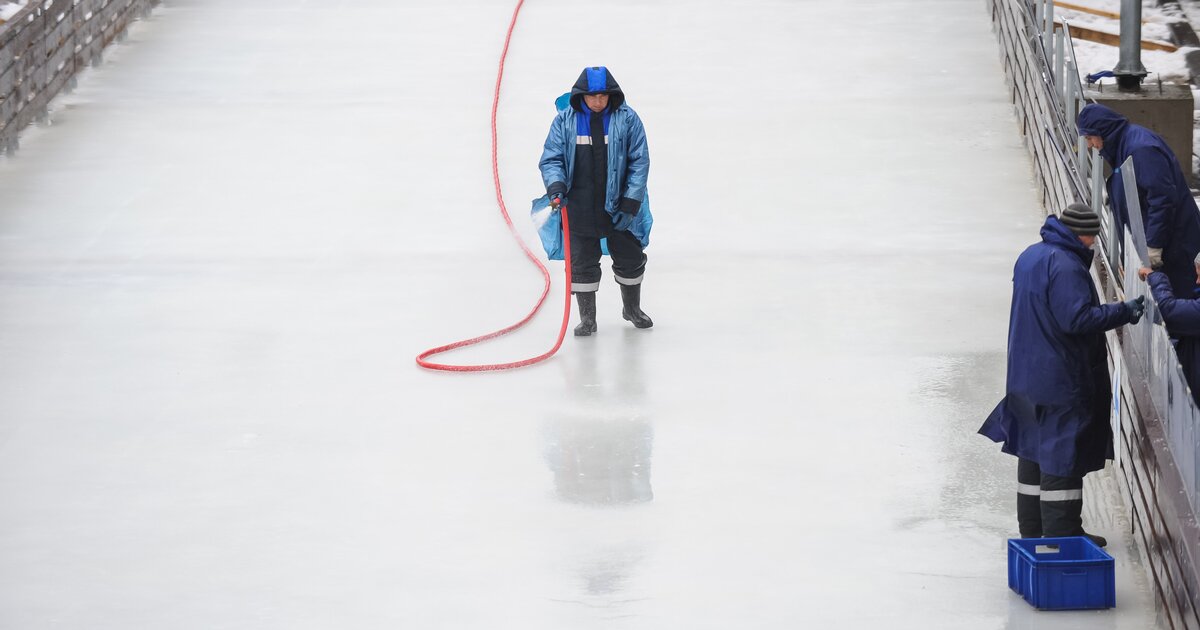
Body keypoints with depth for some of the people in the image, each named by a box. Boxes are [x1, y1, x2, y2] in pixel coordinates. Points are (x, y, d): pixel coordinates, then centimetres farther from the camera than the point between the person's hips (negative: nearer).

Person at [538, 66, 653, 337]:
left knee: (630, 259, 13)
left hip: (618, 205, 0)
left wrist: (630, 204, -11)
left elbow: (639, 162, -5)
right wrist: (556, 188, -21)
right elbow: (551, 159, -1)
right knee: (582, 263, 5)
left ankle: (632, 308, 35)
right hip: (580, 208, 0)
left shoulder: (627, 119, -6)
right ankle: (587, 318, 18)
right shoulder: (565, 120, -3)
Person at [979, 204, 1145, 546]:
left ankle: (1032, 528, 21)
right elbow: (1077, 319, -25)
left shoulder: (1030, 257, 10)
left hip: (1027, 375, 10)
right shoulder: (1066, 267, -21)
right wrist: (1123, 312, -17)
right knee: (1063, 454, -4)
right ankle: (1062, 532, -1)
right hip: (1061, 381, -10)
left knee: (1032, 448, 14)